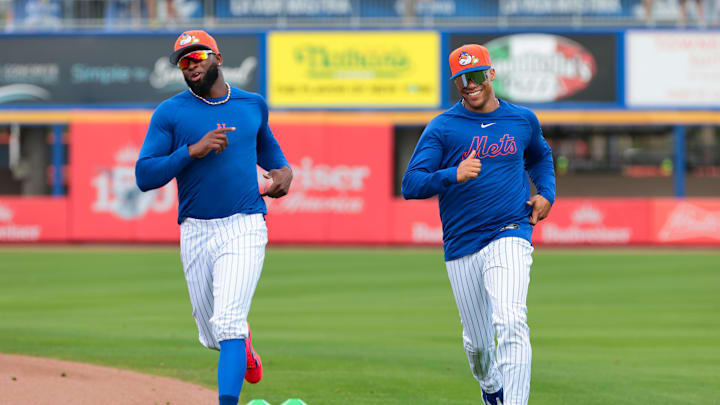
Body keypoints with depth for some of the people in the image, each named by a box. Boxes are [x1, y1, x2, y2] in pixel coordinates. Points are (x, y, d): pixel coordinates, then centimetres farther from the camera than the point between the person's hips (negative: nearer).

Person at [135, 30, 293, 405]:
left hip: (244, 229, -1)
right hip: (195, 233, 1)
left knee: (227, 323, -19)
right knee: (212, 336, 10)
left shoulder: (253, 105, 11)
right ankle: (241, 343, 45)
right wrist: (194, 150, -18)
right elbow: (144, 176, -7)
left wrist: (283, 169, 13)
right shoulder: (170, 113, 1)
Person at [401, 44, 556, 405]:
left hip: (510, 235, -1)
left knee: (510, 321, -24)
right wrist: (453, 175, -27)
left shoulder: (523, 120, 8)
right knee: (477, 341, 10)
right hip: (461, 247, 1)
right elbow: (410, 185, -10)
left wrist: (546, 194, 12)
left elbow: (540, 157, 31)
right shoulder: (442, 128, -1)